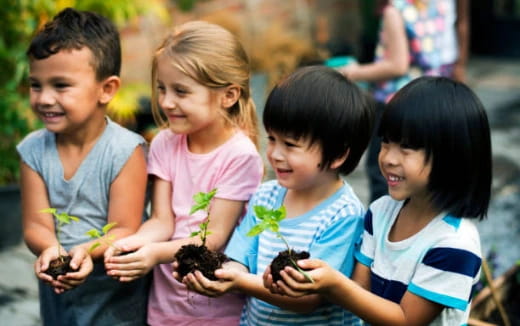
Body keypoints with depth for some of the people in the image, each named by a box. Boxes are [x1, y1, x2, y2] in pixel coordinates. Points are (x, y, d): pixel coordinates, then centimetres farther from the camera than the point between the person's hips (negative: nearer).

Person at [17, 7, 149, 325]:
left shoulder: (124, 150, -18)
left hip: (115, 297, -3)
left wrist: (87, 251, -38)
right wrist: (50, 249, -31)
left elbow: (124, 230, -18)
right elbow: (36, 225, -8)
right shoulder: (34, 150, -6)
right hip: (56, 291, 4)